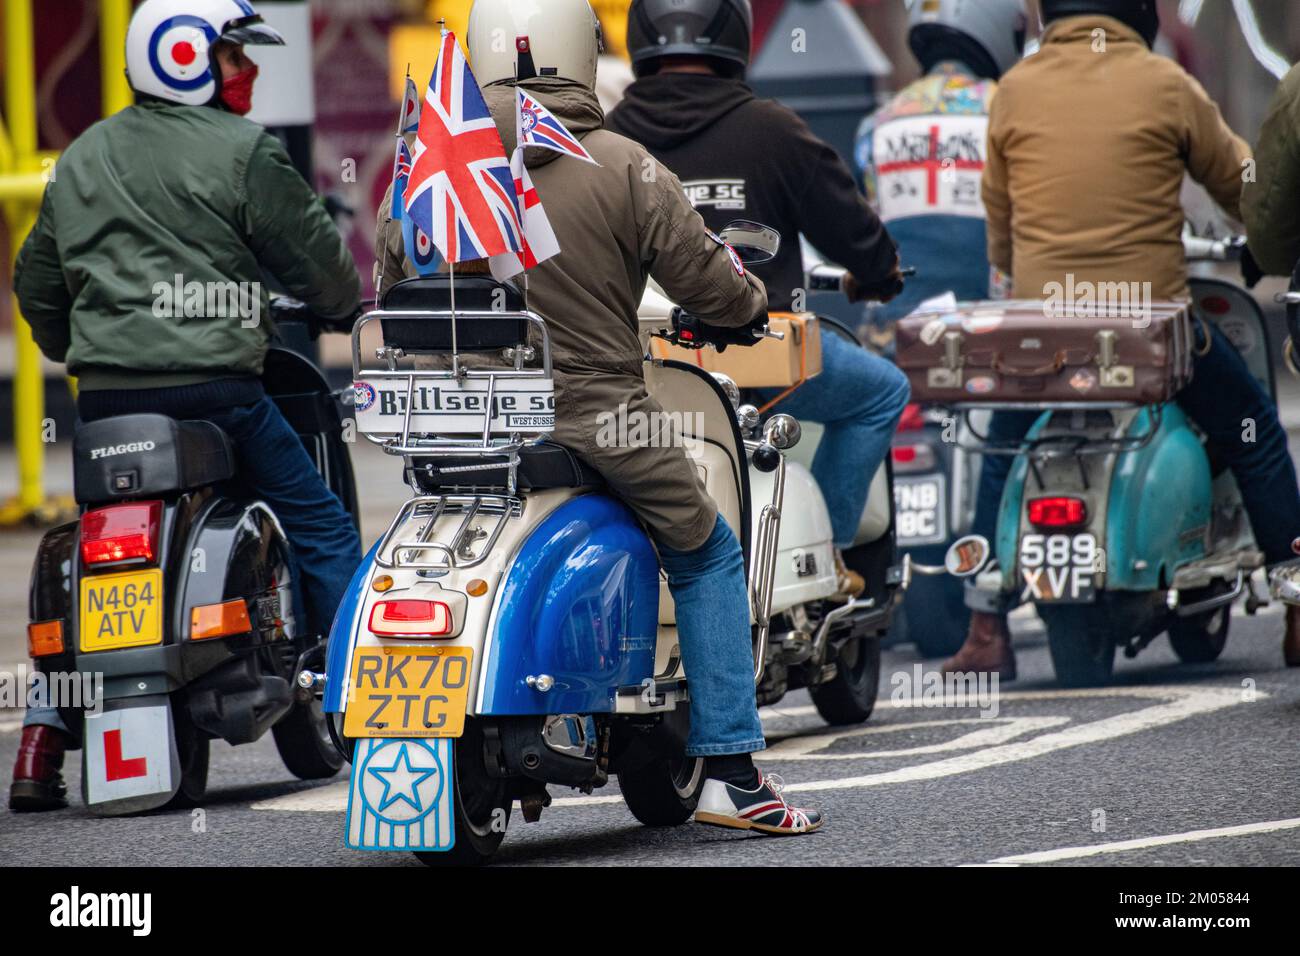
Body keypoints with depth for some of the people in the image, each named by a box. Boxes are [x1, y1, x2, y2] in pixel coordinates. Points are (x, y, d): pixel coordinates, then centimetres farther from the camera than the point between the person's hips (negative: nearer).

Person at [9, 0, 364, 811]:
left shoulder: (82, 160, 17)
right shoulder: (241, 150, -3)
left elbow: (37, 281, 24)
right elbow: (311, 250, 1)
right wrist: (349, 311, 22)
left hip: (105, 395, 6)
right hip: (210, 382, -6)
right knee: (322, 529, 5)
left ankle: (42, 744, 8)